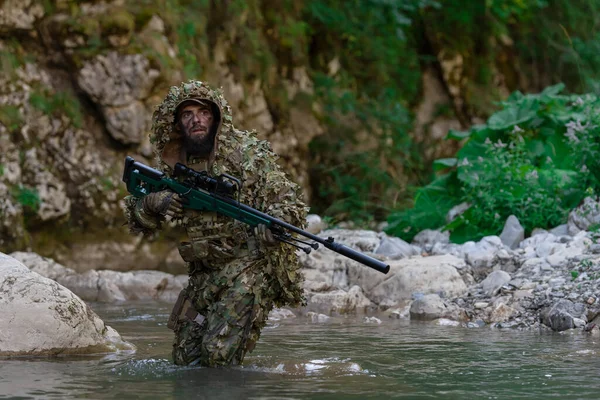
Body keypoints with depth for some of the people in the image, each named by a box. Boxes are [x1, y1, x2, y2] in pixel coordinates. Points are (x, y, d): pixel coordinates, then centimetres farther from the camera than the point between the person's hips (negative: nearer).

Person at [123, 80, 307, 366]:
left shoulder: (248, 152, -6)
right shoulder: (173, 164, 9)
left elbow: (287, 199, -11)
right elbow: (139, 222, 11)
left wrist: (274, 222, -34)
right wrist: (153, 202, -13)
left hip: (250, 268, -6)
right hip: (204, 275, 6)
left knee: (219, 355, -18)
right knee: (184, 358, 6)